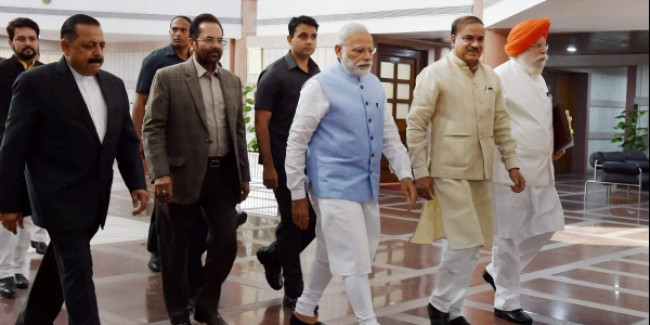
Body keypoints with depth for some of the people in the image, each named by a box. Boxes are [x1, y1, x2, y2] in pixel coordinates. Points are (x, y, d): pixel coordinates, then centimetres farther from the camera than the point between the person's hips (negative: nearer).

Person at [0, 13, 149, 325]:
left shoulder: (113, 85, 8)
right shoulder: (35, 82, -10)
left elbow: (127, 140, 13)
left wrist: (137, 183, 2)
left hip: (95, 198, 6)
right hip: (61, 196, -6)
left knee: (60, 264, 17)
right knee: (77, 270, -6)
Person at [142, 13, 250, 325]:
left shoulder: (232, 81, 11)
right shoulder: (168, 77, -5)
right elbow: (152, 129, -9)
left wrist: (244, 175, 12)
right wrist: (160, 173, -18)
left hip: (223, 174, 4)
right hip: (182, 175, -4)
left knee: (226, 242, 4)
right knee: (176, 249, 7)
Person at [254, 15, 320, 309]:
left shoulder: (319, 76, 9)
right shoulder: (275, 74, -8)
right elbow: (261, 123, -11)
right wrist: (268, 166, -15)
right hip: (285, 162, -6)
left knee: (315, 220, 6)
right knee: (292, 222, 1)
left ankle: (273, 255, 31)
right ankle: (294, 292, 13)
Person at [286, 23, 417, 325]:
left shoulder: (375, 85, 11)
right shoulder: (321, 86, -9)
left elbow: (389, 134, 17)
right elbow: (296, 141, -7)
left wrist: (404, 173, 5)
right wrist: (298, 194, -7)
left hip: (367, 185, 7)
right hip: (335, 186, -7)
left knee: (331, 255, 17)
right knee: (354, 260, -6)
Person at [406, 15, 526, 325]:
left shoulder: (491, 77, 11)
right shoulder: (435, 74, -6)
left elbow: (501, 124, 17)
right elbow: (415, 124, -8)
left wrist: (512, 164, 11)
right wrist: (420, 171, -11)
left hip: (481, 172, 6)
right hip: (450, 171, -6)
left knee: (469, 244, 10)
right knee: (465, 242, -9)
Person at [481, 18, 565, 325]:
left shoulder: (539, 80, 16)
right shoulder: (501, 77, -11)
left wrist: (552, 147, 9)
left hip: (540, 169, 9)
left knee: (547, 226, 13)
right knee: (509, 238, 0)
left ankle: (497, 271, 29)